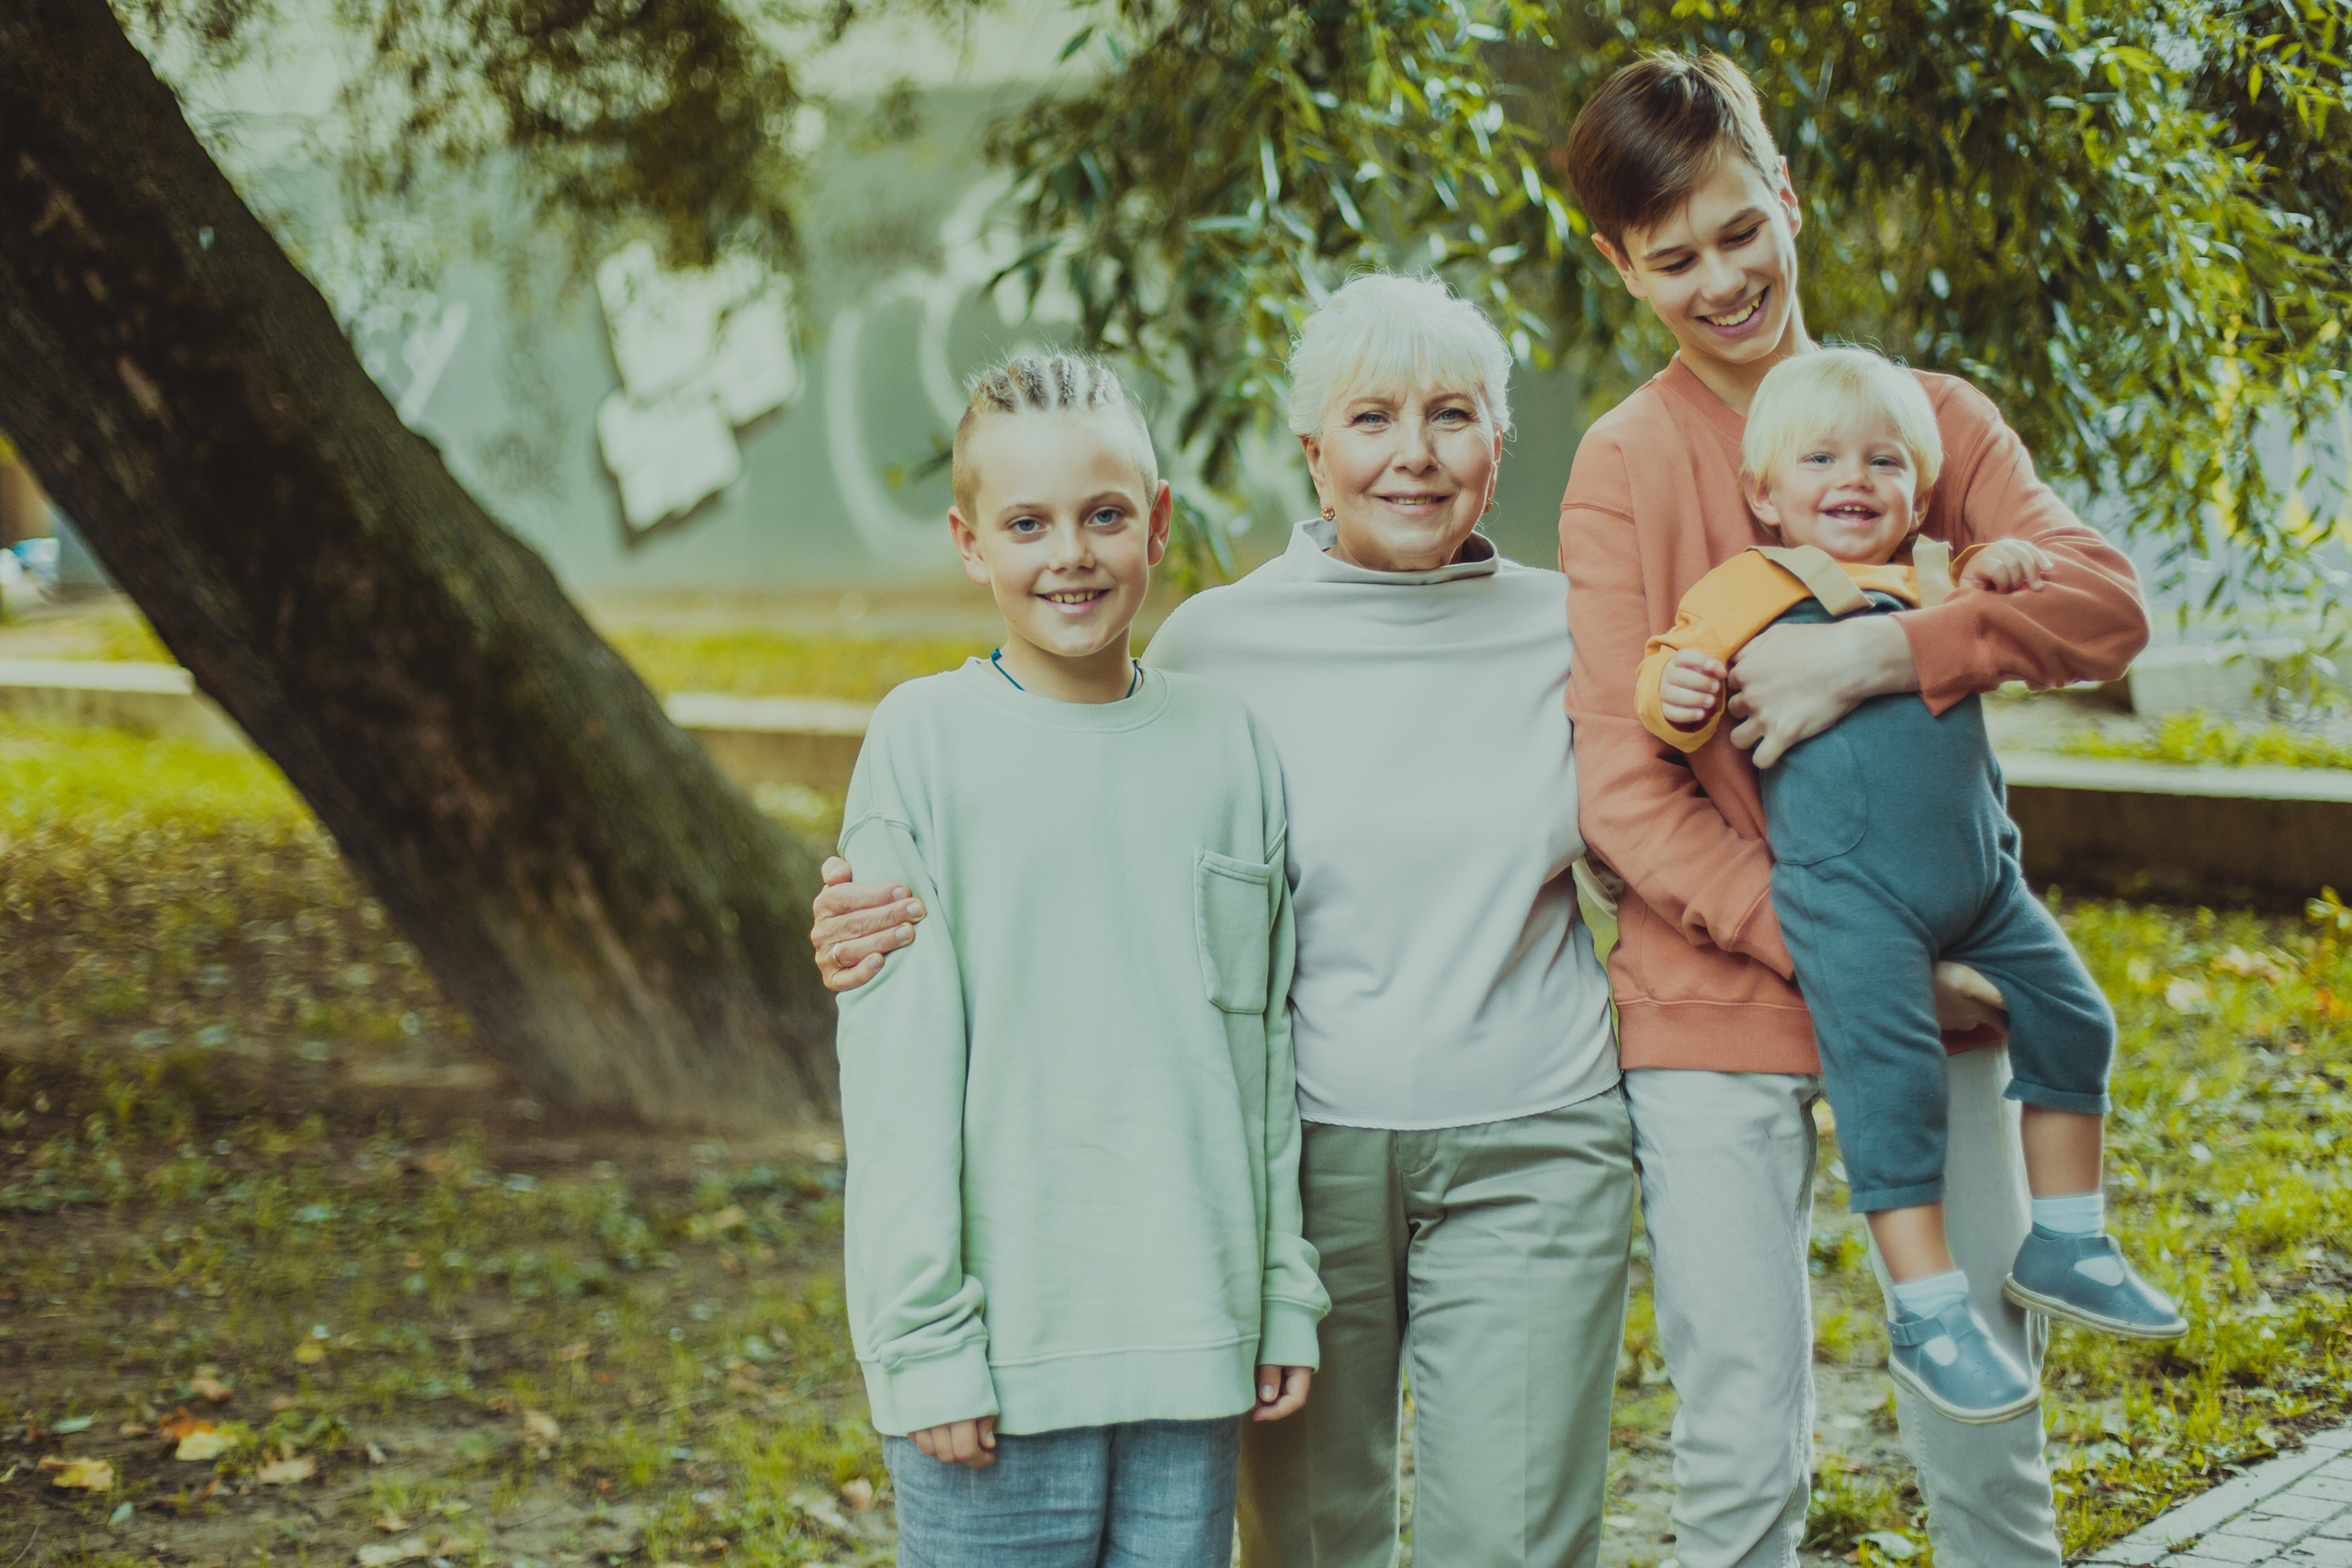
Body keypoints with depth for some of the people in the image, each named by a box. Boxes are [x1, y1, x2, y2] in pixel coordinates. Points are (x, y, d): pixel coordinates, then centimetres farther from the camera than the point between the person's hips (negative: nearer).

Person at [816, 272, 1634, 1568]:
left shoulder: (1564, 633, 5)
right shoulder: (1215, 646, -1)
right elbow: (1086, 865, 4)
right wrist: (904, 916, -13)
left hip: (1526, 1153, 1)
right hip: (1302, 1153, 0)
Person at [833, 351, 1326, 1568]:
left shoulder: (1229, 743, 6)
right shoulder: (925, 744, -3)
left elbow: (1269, 1047, 10)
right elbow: (895, 1073, -5)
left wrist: (1287, 1296, 8)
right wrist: (923, 1339, -8)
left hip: (1193, 1335, 3)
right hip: (1001, 1351, -3)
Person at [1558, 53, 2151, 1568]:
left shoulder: (1929, 411, 6)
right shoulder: (1627, 463, -3)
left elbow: (2105, 603, -9)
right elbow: (1625, 793, -10)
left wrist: (1871, 651, -23)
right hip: (1718, 1006, -2)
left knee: (1989, 1440, 9)